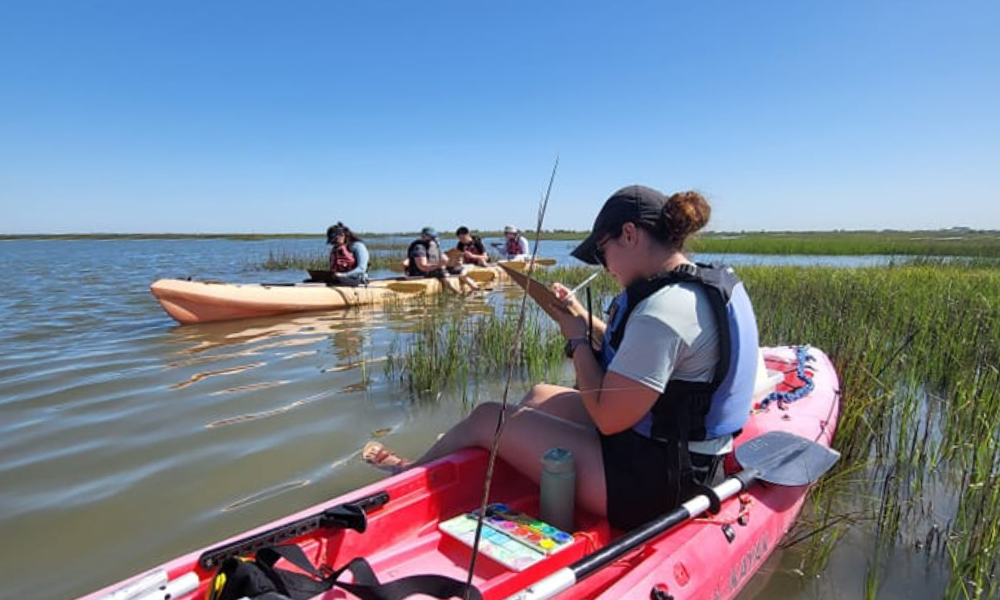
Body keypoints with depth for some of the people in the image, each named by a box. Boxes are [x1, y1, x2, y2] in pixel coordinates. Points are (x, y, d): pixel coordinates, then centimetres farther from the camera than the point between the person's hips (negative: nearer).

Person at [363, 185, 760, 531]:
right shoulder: (712, 283, 4)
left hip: (647, 482, -10)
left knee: (486, 418, 0)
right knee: (540, 395, 22)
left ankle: (411, 472, 31)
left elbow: (608, 417, -23)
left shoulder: (662, 310, -28)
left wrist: (577, 339, -10)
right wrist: (586, 321, 6)